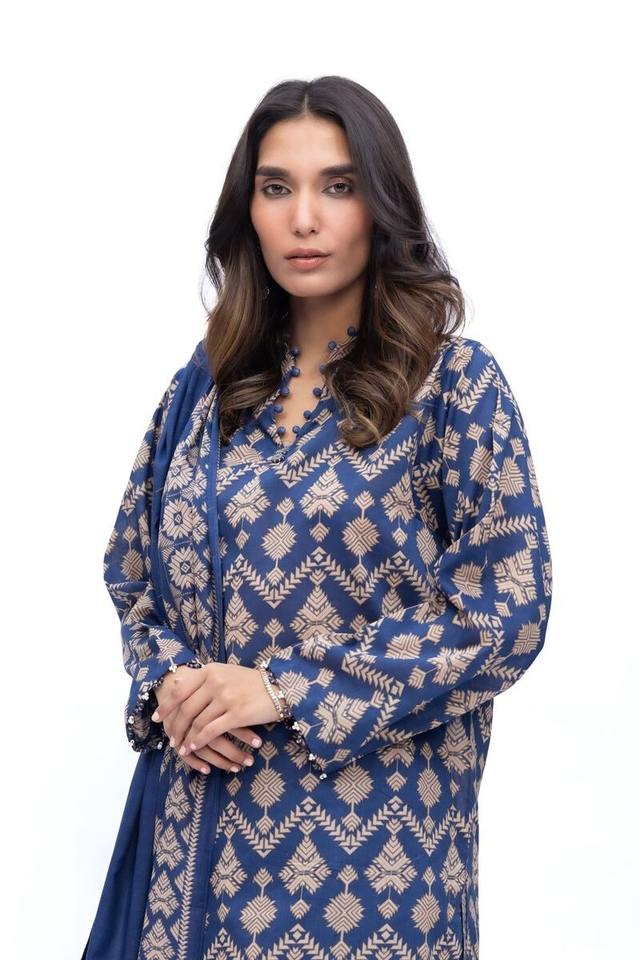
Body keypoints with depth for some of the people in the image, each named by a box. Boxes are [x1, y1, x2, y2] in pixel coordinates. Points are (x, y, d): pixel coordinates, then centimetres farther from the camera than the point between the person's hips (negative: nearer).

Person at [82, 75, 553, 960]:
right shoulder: (210, 381, 5)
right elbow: (134, 566, 13)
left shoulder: (455, 380, -8)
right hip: (202, 804, 4)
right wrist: (167, 682, -8)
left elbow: (507, 616, -11)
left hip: (373, 813, -4)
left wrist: (287, 688, -16)